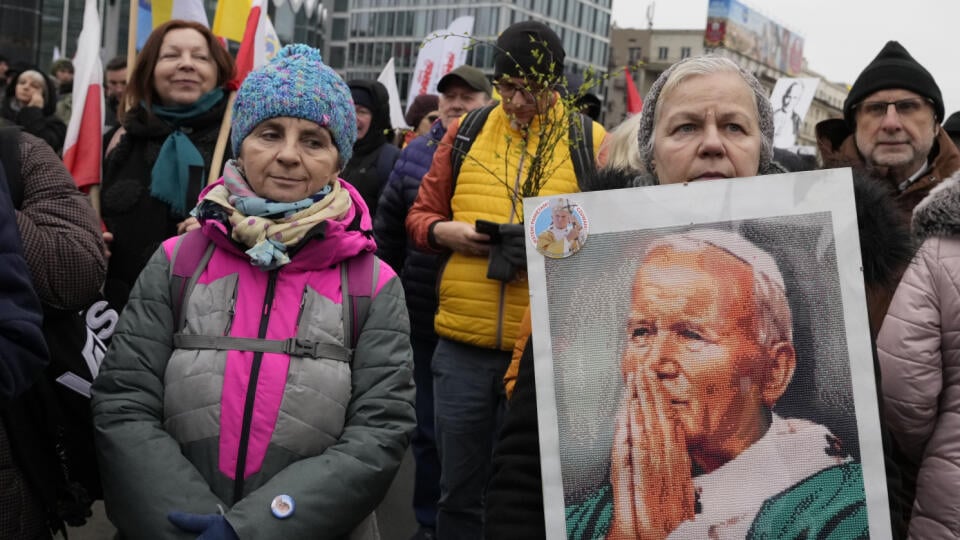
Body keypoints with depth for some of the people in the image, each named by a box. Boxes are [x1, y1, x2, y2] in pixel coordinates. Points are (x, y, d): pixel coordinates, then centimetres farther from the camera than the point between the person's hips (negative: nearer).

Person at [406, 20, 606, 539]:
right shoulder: (466, 132, 7)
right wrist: (448, 232, -9)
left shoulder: (589, 140, 0)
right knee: (458, 487, 13)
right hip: (463, 345, 2)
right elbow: (420, 215, 13)